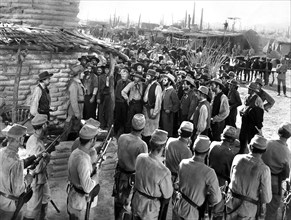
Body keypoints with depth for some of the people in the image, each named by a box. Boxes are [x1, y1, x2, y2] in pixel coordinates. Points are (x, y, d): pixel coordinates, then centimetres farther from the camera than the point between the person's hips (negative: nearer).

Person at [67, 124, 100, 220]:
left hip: (73, 193, 9)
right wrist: (96, 175, -18)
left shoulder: (75, 152, -2)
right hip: (81, 202, -9)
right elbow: (88, 187, -33)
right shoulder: (82, 160, -31)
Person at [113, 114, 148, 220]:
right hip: (133, 177, -4)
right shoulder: (142, 145, -27)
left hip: (120, 173, 5)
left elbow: (119, 154, 0)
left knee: (118, 200, 25)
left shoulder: (122, 137, -14)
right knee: (130, 202, 18)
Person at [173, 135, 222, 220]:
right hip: (190, 212, -4)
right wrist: (209, 201, -1)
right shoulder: (208, 172, -27)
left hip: (178, 205, 5)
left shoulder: (183, 163, -11)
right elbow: (216, 198, -22)